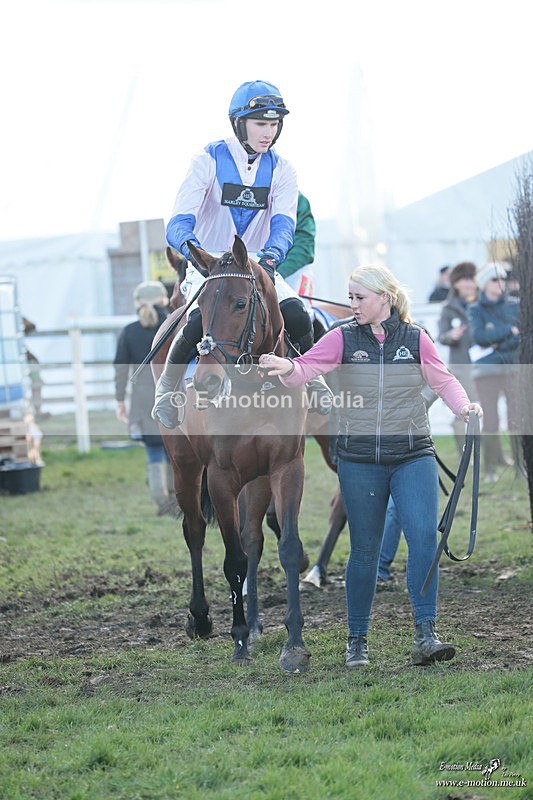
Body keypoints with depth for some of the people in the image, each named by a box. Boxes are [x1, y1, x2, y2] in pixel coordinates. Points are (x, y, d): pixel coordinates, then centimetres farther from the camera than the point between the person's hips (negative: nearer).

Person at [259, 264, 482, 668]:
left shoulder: (416, 339, 3)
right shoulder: (343, 338, 2)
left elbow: (444, 380, 10)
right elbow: (309, 367, -9)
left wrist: (464, 405, -8)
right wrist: (287, 368, -31)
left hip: (413, 456, 0)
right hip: (360, 460, 0)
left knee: (424, 537, -13)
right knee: (364, 549, 6)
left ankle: (426, 635, -9)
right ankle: (357, 639, 18)